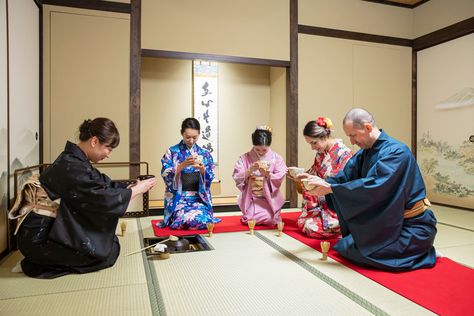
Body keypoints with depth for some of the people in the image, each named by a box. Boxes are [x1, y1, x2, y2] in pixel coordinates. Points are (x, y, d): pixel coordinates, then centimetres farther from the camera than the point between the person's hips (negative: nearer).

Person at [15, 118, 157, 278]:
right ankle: (44, 264, -3)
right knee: (110, 251, -10)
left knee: (110, 242, 7)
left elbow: (102, 185, 11)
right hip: (40, 239, -10)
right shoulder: (72, 167, -25)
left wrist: (131, 187, 6)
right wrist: (137, 190, -7)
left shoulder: (73, 160, 6)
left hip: (54, 227, 10)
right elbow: (105, 199, -20)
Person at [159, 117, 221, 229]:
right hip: (178, 198, -2)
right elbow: (165, 175, -8)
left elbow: (210, 179, 3)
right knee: (185, 220, -29)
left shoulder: (205, 154, 8)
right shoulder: (172, 152, 2)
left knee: (202, 219, -26)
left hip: (199, 198, 2)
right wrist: (182, 166, -23)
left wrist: (202, 170, -18)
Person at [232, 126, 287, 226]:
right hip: (251, 198, 1)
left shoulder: (276, 158, -1)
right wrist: (249, 171, -25)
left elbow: (279, 179, -8)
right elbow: (237, 178, -9)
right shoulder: (245, 158, -3)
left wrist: (268, 174, -26)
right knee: (249, 220, -15)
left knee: (268, 220, -17)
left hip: (269, 198, 0)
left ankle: (274, 216, 18)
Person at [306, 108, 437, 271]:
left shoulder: (396, 152, -22)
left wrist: (331, 188, -30)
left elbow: (373, 186, -32)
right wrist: (323, 182, -20)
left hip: (412, 225, -8)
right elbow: (346, 176, -1)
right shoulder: (365, 152, 4)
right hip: (388, 220, 8)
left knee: (353, 250, -18)